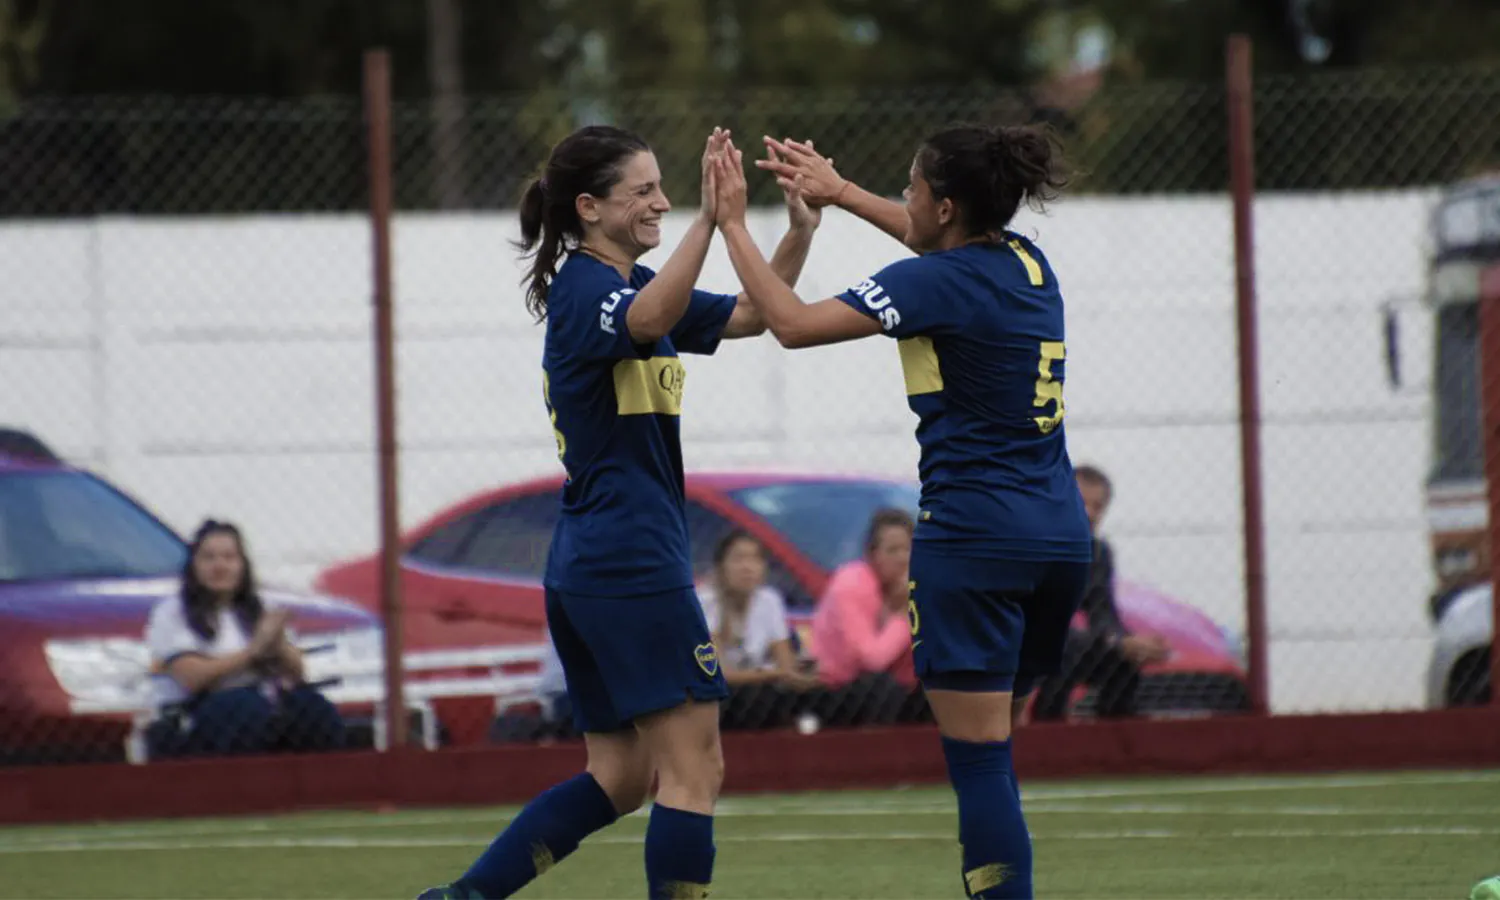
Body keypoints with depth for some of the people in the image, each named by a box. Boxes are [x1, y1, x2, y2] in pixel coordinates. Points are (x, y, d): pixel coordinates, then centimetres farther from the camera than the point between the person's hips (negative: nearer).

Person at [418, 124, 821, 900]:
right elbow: (649, 321, -38)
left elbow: (749, 316, 19)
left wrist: (800, 231, 3)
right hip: (633, 563, -10)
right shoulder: (586, 290, -13)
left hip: (586, 566, 10)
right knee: (694, 769, -7)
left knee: (619, 777, 13)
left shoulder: (631, 284, 16)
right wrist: (709, 219, -48)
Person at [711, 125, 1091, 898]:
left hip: (975, 538, -8)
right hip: (1060, 537, 8)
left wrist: (730, 225, -5)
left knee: (978, 758, -7)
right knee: (989, 753, 15)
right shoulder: (1026, 264, 11)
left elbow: (793, 322, -16)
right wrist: (841, 192, 36)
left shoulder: (935, 283, -12)